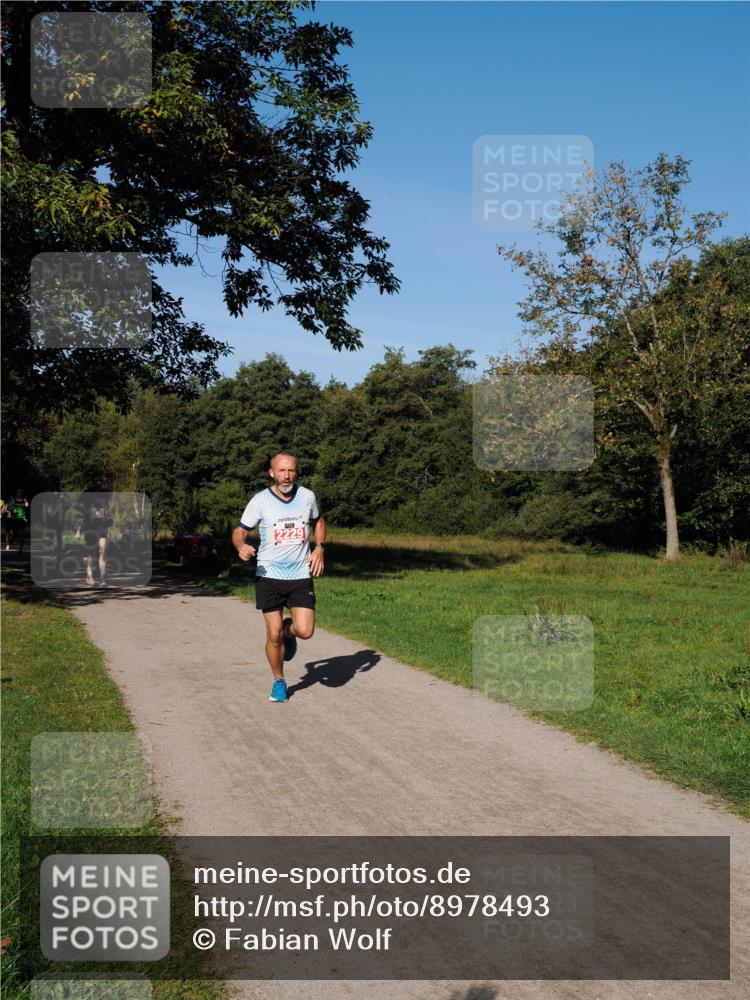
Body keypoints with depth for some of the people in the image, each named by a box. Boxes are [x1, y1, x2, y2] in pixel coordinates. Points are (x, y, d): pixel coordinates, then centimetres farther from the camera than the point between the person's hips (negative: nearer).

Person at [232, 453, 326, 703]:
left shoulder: (307, 496, 0)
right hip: (269, 576, -1)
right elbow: (240, 530, 0)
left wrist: (319, 548, 2)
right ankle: (279, 681, 23)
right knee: (274, 635, 0)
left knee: (305, 631, -10)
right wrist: (241, 547, -23)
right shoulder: (260, 501, -8)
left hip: (301, 576, 2)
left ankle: (289, 630, 28)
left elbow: (318, 521, 18)